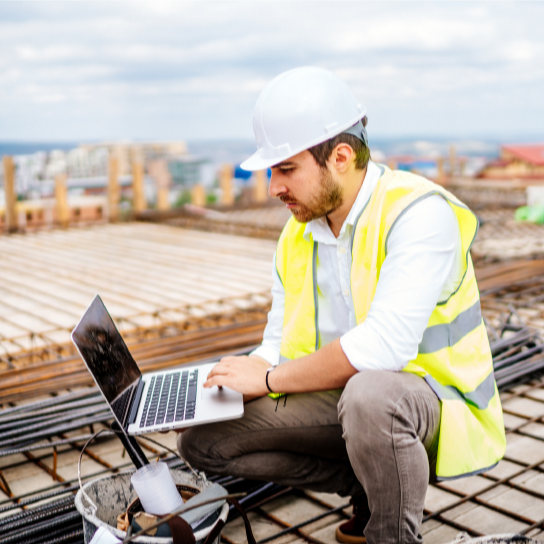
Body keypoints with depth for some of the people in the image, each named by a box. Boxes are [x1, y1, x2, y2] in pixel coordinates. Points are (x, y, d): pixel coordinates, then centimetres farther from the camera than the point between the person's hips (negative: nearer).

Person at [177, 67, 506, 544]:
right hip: (340, 398, 7)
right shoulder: (299, 232, 4)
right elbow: (279, 347, 9)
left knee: (369, 393, -42)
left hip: (431, 397, -7)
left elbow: (383, 346, -31)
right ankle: (373, 487, 5)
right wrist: (218, 391, -8)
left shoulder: (418, 213, -20)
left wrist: (267, 378, -21)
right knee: (201, 440, -3)